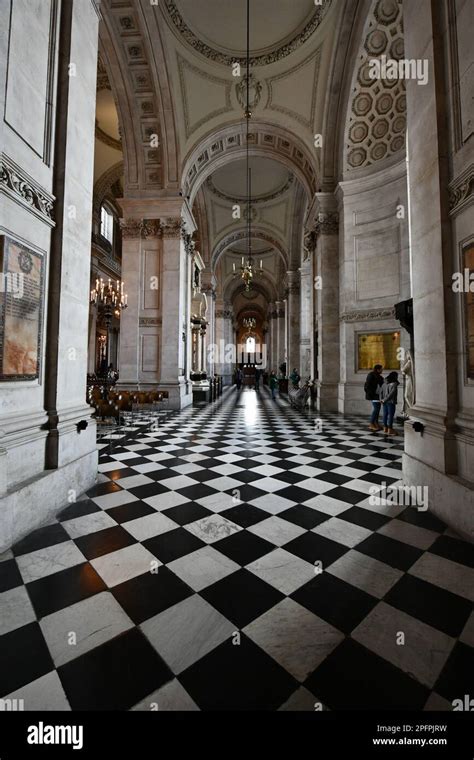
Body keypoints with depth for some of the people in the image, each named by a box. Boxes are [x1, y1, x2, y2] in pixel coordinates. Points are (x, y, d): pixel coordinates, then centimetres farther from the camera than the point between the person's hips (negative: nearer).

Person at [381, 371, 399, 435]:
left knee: (385, 414, 12)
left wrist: (381, 399, 0)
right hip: (391, 402, -7)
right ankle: (390, 430, 1)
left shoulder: (384, 383, 8)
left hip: (385, 402, 7)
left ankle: (385, 428, 20)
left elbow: (381, 392, 5)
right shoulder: (394, 384, -12)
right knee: (390, 415, -2)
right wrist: (384, 400, -12)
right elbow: (391, 393, -18)